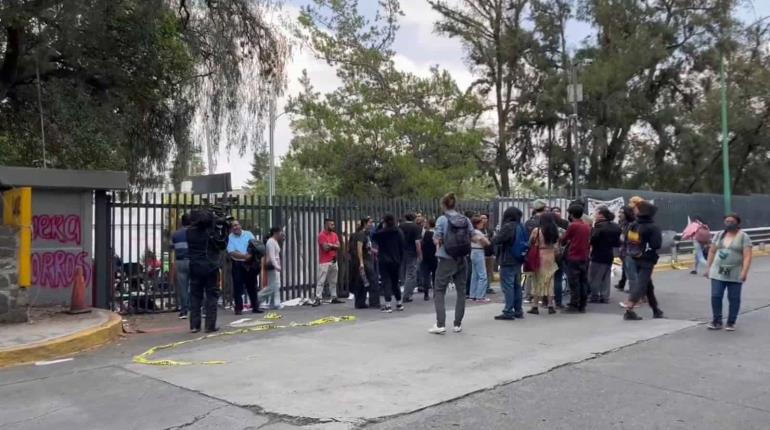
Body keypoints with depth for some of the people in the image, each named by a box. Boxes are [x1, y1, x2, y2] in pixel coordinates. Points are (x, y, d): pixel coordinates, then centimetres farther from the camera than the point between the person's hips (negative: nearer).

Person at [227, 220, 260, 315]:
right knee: (238, 287, -1)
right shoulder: (230, 238, -1)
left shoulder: (248, 234, 6)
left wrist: (250, 255, -19)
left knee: (252, 286, 7)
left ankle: (255, 306, 14)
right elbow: (232, 253, -11)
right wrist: (244, 256, -21)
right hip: (237, 264, -2)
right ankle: (238, 308, 5)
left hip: (250, 264, 2)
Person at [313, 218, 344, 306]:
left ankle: (334, 297, 19)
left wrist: (330, 245, -11)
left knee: (333, 281, 12)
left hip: (334, 261, 7)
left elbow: (338, 246, 2)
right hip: (324, 262, -7)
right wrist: (333, 246, -1)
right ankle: (318, 299, -8)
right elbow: (325, 248, -17)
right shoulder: (322, 235, -9)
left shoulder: (334, 235, 13)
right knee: (321, 281, -8)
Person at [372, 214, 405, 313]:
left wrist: (380, 225, 5)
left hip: (384, 261, -4)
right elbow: (402, 248, 2)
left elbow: (374, 237, 9)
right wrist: (400, 259, 11)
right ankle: (399, 303, 22)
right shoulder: (399, 232, -1)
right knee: (395, 282, 17)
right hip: (396, 261, 4)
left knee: (386, 282, -2)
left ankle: (388, 305, -7)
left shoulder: (381, 233, -13)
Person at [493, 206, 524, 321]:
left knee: (508, 286, -5)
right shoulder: (520, 227, 9)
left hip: (507, 261, -8)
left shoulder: (507, 227, -16)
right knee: (517, 285, 14)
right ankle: (518, 311, 21)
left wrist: (493, 239, 2)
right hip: (518, 260, 8)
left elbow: (496, 240, -17)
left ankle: (508, 312, -5)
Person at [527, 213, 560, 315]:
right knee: (550, 281, 10)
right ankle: (550, 306, 11)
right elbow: (556, 247, 5)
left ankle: (535, 306, 4)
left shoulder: (536, 230, -7)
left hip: (539, 257, -3)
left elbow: (530, 243, -4)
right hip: (551, 257, 3)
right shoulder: (555, 231, 4)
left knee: (538, 281, 3)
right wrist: (554, 257, 15)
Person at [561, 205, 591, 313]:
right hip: (584, 258, 6)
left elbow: (563, 240, -2)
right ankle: (582, 306, 13)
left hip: (573, 258, -6)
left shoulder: (572, 226, -12)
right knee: (583, 282, 9)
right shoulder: (587, 226, 7)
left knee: (574, 283, -3)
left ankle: (574, 306, -1)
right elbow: (589, 241, 14)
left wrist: (563, 241, 18)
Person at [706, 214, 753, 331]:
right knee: (716, 296, -1)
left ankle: (731, 323, 13)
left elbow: (747, 256, -12)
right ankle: (717, 321, 8)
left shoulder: (743, 237, -5)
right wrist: (709, 267, 8)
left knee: (734, 298, 4)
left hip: (735, 274, -3)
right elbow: (712, 252, 13)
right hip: (718, 272, 3)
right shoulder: (719, 235, 8)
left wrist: (744, 272, -21)